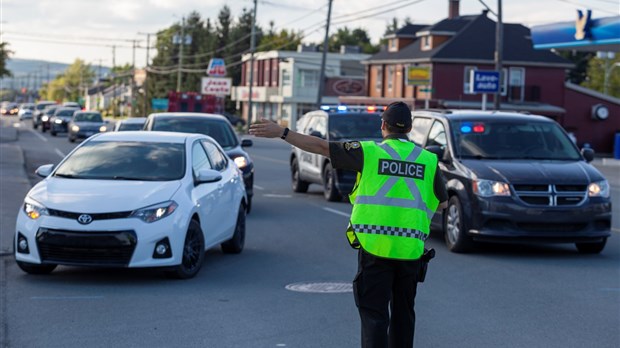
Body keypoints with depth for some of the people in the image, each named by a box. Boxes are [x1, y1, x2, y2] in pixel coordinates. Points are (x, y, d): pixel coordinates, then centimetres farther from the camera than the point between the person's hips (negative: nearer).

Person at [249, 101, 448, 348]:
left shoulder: (370, 152, -2)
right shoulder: (428, 160, 6)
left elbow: (321, 146, -4)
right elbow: (442, 203, 17)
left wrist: (281, 132, -1)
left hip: (375, 246, -3)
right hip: (411, 248, 3)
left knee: (374, 313, -1)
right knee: (403, 312, 17)